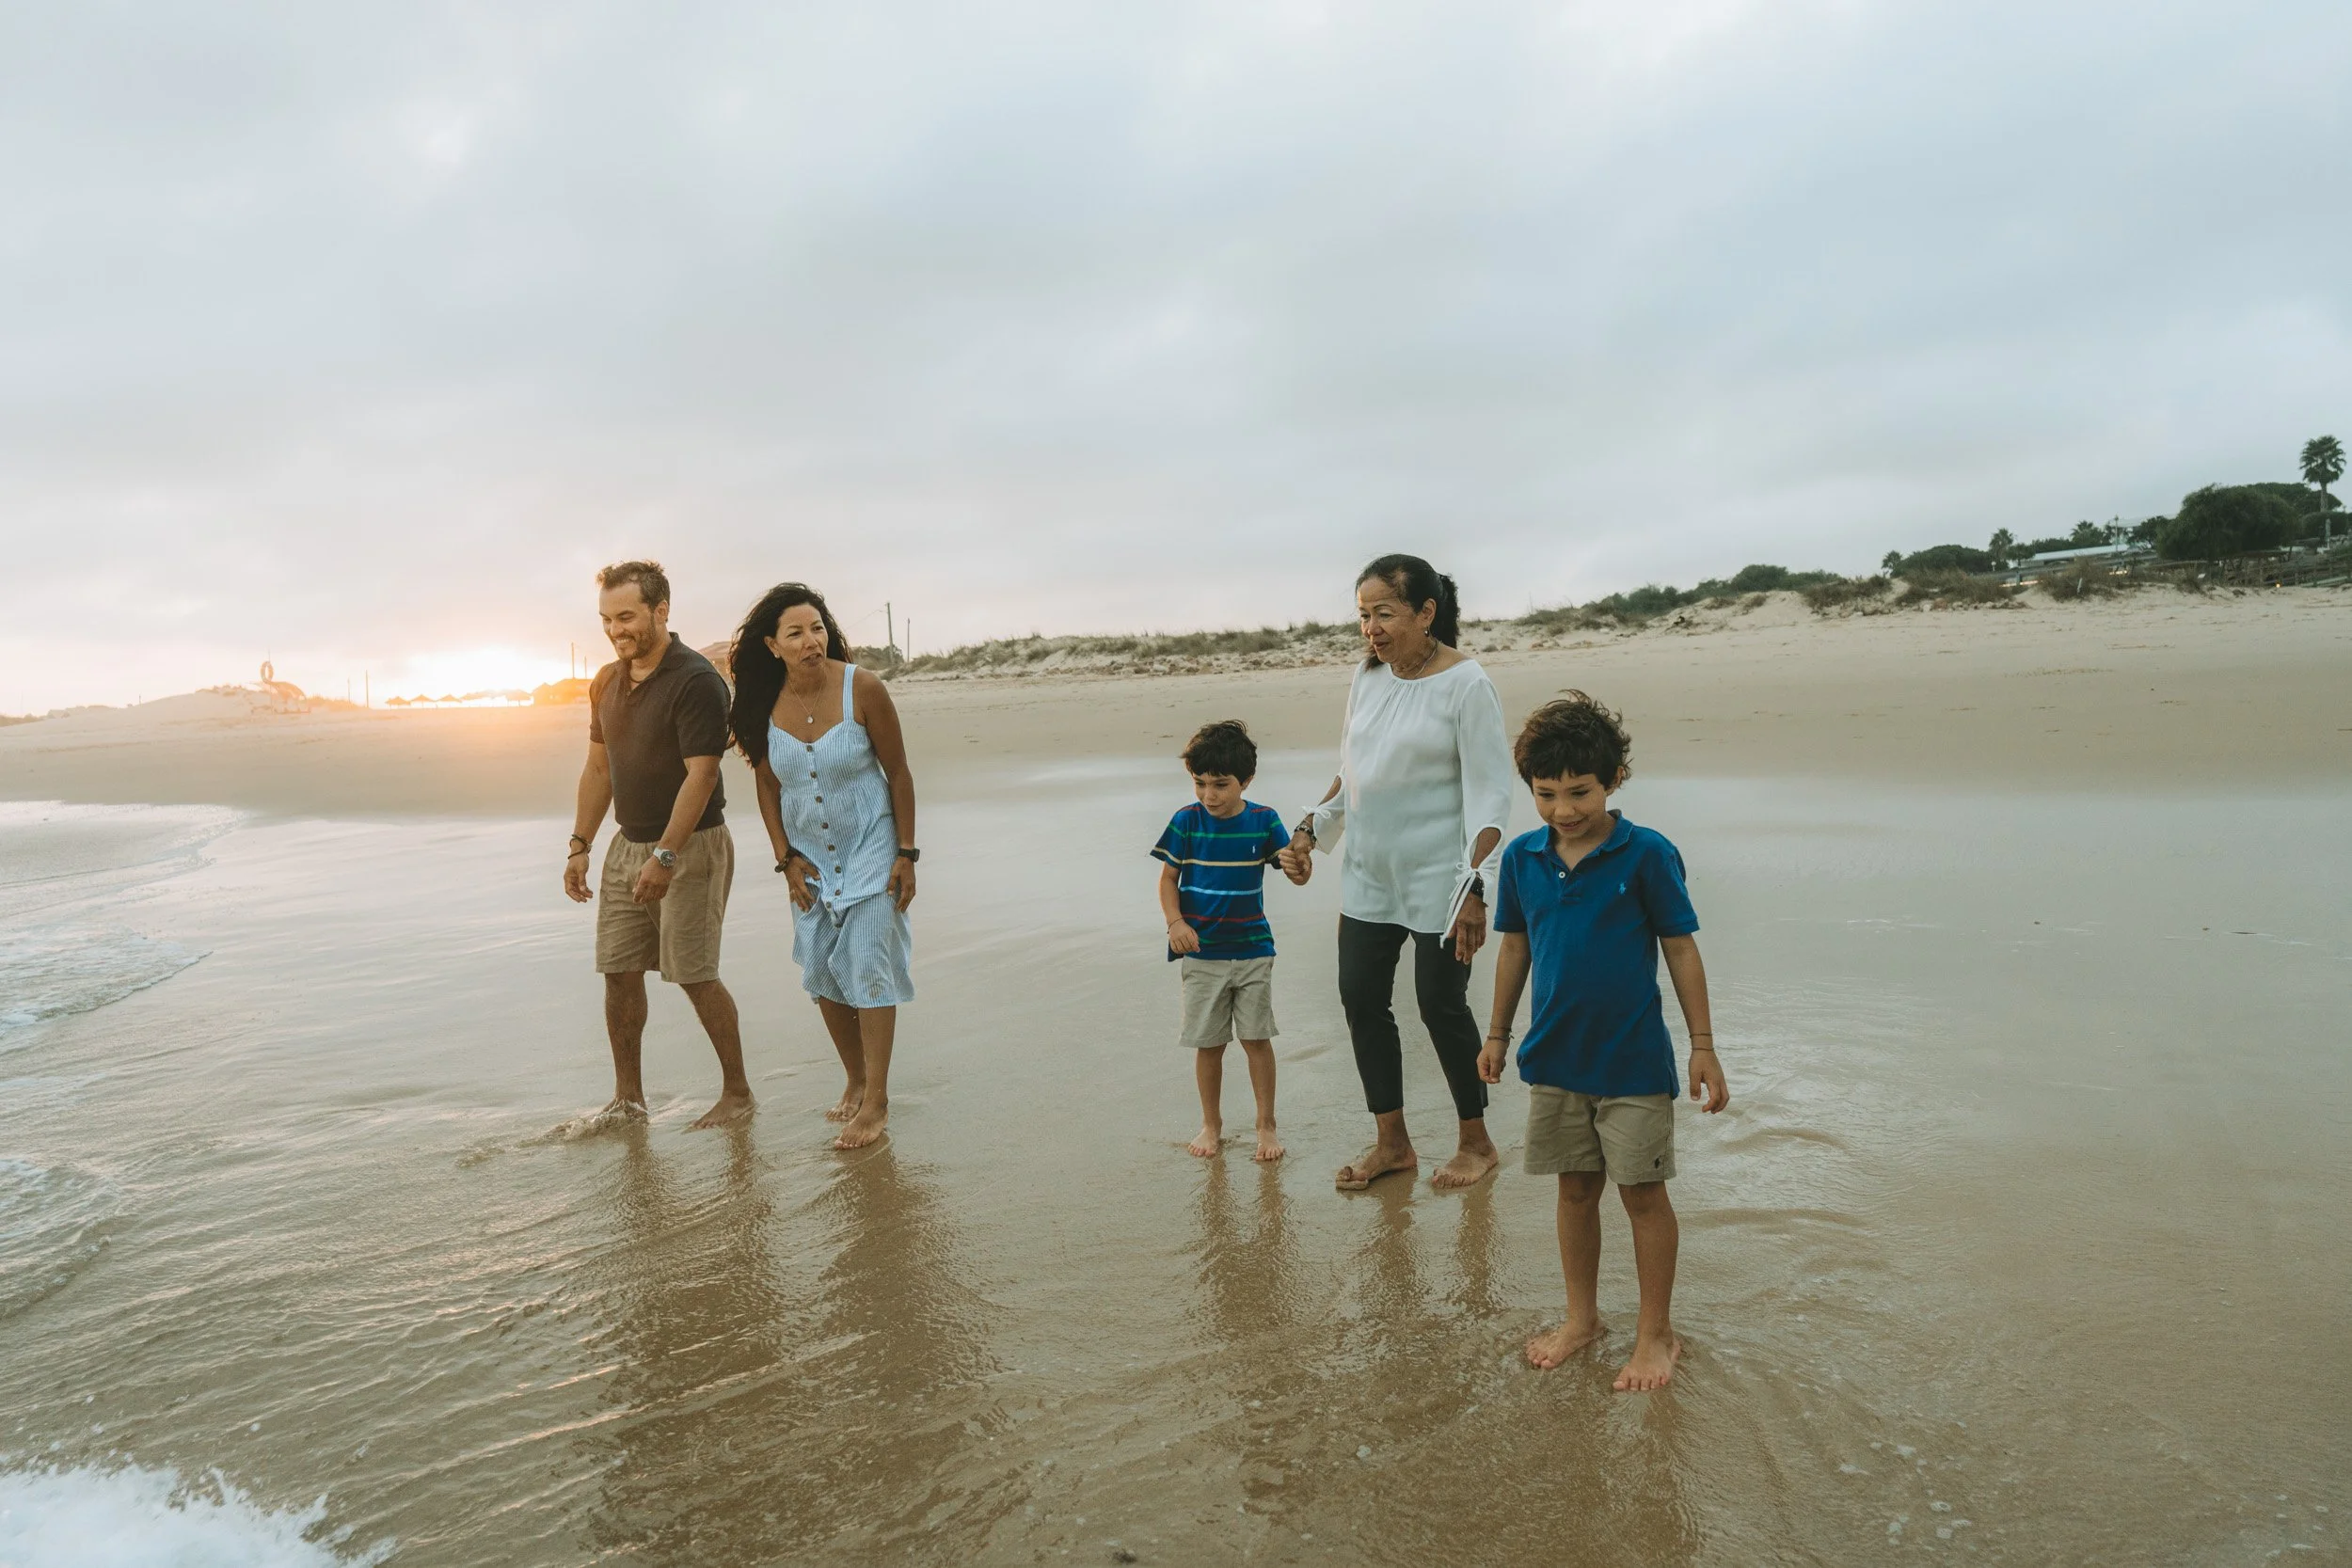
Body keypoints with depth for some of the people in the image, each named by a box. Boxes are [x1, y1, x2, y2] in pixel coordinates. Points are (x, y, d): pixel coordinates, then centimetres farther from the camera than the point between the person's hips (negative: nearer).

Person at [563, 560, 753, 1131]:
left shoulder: (695, 680, -16)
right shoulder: (607, 682, 10)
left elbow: (700, 775, -21)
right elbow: (598, 768, 17)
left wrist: (666, 857, -25)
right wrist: (579, 845, 10)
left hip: (690, 847, -7)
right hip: (628, 844, 8)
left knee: (694, 975, -4)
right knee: (619, 971, 7)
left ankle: (737, 1092, 11)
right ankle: (627, 1099, 20)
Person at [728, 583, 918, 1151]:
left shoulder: (862, 688, -17)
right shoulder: (764, 705, -7)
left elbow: (898, 773, -10)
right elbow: (767, 787, 5)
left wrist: (906, 854, -10)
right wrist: (787, 860, 0)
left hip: (870, 851, -4)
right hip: (810, 859, 4)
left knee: (869, 971, -5)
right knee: (822, 975, 10)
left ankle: (875, 1102, 4)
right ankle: (855, 1080, 27)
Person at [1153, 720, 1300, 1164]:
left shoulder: (1263, 820, -3)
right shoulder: (1187, 822, -5)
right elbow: (1168, 878, 1)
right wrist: (1176, 923, -13)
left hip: (1253, 949, 0)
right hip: (1202, 952, 0)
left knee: (1257, 1039, 4)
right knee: (1208, 1043, 8)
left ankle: (1266, 1125, 19)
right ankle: (1211, 1125, 24)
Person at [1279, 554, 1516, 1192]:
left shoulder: (1466, 685, -14)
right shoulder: (1367, 678, 6)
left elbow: (1489, 795, -15)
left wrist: (1472, 888, -20)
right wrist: (1311, 829, 9)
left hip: (1437, 877, -6)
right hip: (1368, 875, 7)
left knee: (1441, 1005, 2)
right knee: (1361, 997, 7)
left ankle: (1476, 1142, 23)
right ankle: (1392, 1143, 22)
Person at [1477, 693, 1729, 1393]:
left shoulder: (1647, 855, -12)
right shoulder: (1522, 857, -1)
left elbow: (1682, 950, -6)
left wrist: (1704, 1047, -5)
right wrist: (1497, 1034, 14)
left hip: (1633, 1062, -4)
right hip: (1555, 1058, 4)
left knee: (1643, 1192, 8)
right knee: (1576, 1189, 16)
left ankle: (1656, 1333, 24)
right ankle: (1582, 1317, 33)